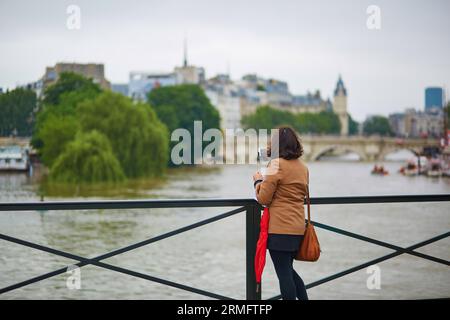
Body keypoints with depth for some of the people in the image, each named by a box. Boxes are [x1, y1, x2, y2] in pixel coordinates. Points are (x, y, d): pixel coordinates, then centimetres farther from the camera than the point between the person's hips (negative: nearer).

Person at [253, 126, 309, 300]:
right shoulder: (303, 167, 9)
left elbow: (263, 199, -12)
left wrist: (258, 180, 7)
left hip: (280, 229, -8)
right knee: (288, 270, 21)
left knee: (284, 274, -1)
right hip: (297, 227, 8)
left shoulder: (276, 164, -13)